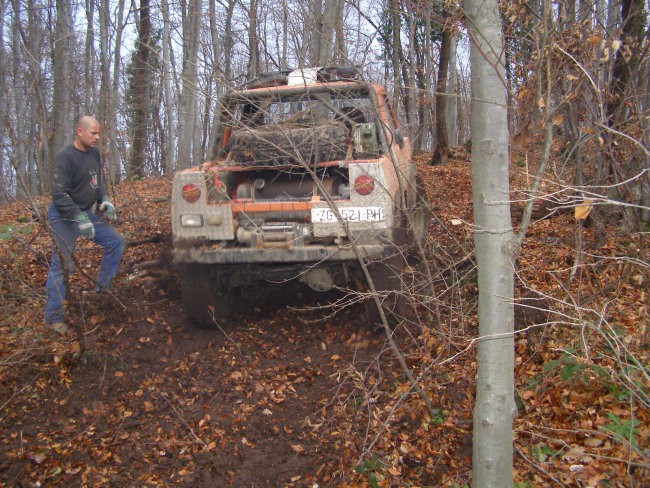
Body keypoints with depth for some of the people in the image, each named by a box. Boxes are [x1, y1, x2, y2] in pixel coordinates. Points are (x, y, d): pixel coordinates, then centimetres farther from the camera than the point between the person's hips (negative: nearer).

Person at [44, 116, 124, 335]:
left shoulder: (94, 153, 4)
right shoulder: (65, 157, -20)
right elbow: (59, 195, -25)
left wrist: (105, 201, 1)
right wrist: (80, 219, -29)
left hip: (87, 212, 8)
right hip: (63, 216, -8)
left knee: (116, 242, 7)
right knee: (61, 265, -6)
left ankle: (101, 290, 17)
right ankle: (53, 317, 3)